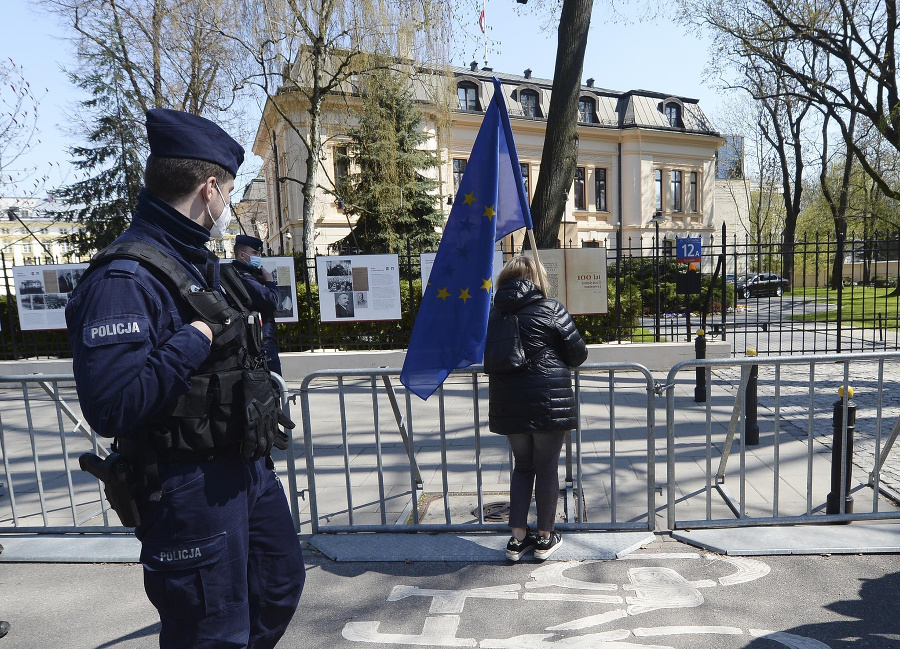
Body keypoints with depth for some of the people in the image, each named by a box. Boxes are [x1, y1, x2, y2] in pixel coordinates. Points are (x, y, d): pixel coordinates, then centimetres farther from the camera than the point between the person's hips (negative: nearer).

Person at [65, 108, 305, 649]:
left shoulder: (202, 264, 9)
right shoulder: (123, 279, -21)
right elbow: (110, 407, -30)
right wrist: (196, 340, -26)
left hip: (248, 465, 9)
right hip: (189, 486, -9)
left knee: (281, 583, 25)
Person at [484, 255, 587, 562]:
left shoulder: (493, 313, 5)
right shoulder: (551, 310, -7)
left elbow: (487, 358, 11)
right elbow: (578, 353, -2)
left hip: (508, 403, 4)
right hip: (549, 401, -4)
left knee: (522, 465, 18)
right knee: (547, 468, 10)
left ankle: (518, 538, 20)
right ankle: (545, 537, 22)